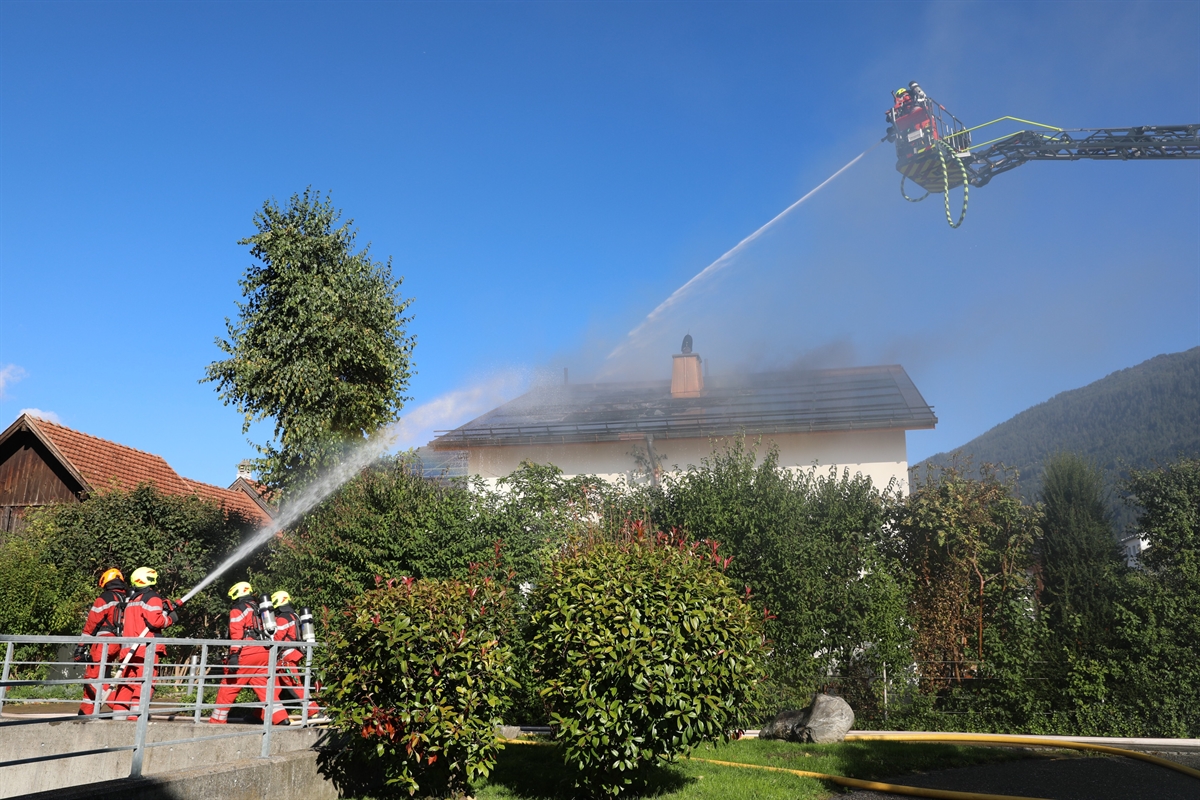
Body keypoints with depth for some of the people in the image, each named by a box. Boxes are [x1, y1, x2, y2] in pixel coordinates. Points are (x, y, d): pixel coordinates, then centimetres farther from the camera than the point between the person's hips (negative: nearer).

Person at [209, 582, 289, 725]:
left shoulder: (237, 610, 1)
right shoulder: (259, 609, 24)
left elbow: (237, 634, -12)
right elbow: (267, 633, 24)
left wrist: (234, 655, -19)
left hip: (247, 654, -7)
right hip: (264, 654, 7)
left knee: (228, 688, 5)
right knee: (266, 689, 6)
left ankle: (217, 721, 11)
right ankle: (282, 719, -4)